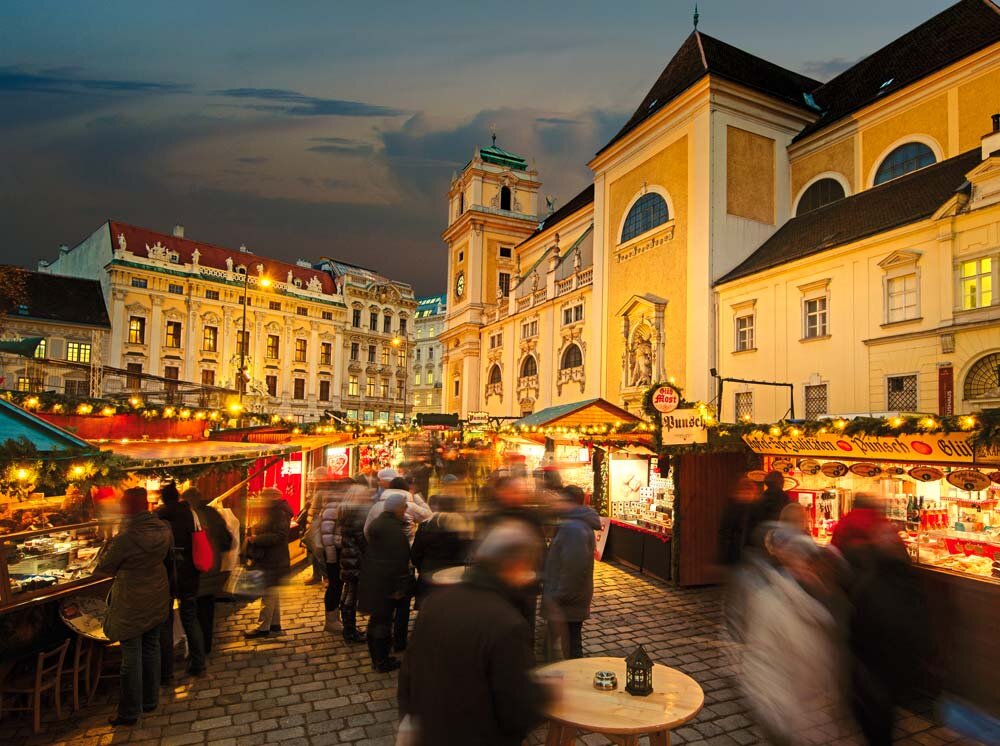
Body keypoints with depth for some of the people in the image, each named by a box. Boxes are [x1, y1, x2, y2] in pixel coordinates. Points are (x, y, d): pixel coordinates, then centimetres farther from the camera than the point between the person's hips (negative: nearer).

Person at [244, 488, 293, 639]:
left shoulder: (280, 514, -17)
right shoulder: (269, 513, 14)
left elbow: (279, 536, -26)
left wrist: (256, 539, -24)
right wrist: (252, 532, 4)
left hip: (272, 562, -11)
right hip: (267, 560, 11)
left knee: (268, 594, -3)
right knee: (273, 594, 17)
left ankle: (263, 627, 4)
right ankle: (275, 625, 26)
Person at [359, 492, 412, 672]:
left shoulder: (376, 524, 9)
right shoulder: (394, 529, -20)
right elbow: (398, 560, -21)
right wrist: (400, 587, -18)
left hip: (371, 580, 9)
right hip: (386, 582, -9)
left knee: (376, 618, 18)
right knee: (384, 621, 2)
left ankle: (375, 657, 31)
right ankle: (382, 662, 13)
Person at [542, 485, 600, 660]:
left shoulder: (573, 528, -24)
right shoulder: (578, 524, 10)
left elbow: (573, 567, -29)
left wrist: (557, 598, -21)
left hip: (567, 604, -10)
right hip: (569, 600, 10)